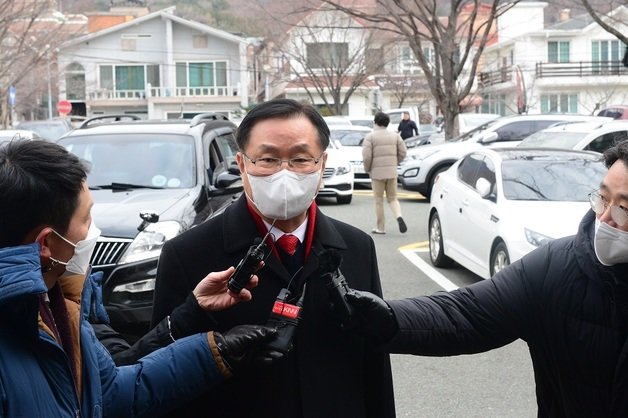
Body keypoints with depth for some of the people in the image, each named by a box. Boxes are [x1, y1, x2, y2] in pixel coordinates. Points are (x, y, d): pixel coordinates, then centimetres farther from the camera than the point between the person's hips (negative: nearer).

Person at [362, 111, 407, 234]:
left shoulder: (370, 137, -6)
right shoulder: (395, 136, 7)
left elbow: (366, 156, -14)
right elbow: (403, 152, 3)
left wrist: (367, 169, 3)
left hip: (377, 172, -3)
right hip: (392, 172, 3)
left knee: (379, 200, 7)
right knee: (392, 198, 13)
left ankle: (381, 228, 11)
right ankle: (399, 217, -14)